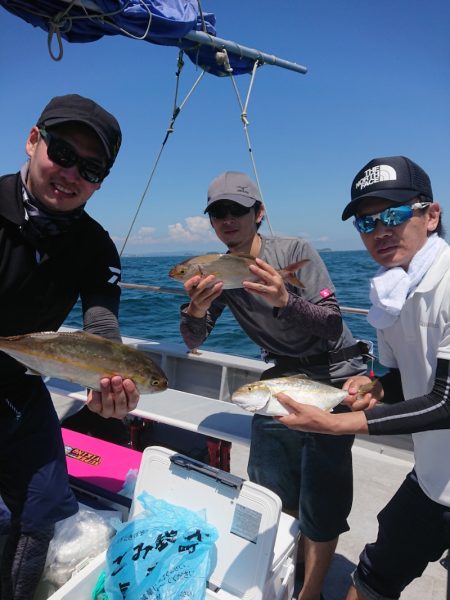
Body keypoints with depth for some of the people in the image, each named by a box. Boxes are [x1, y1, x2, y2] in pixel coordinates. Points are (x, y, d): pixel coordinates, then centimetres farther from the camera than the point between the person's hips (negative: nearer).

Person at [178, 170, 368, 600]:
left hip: (333, 375, -5)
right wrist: (195, 311, -31)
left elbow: (332, 326, -26)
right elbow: (193, 342, -8)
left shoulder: (294, 250, -19)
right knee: (269, 486, 15)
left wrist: (285, 300, -45)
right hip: (282, 375, 5)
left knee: (321, 498, -2)